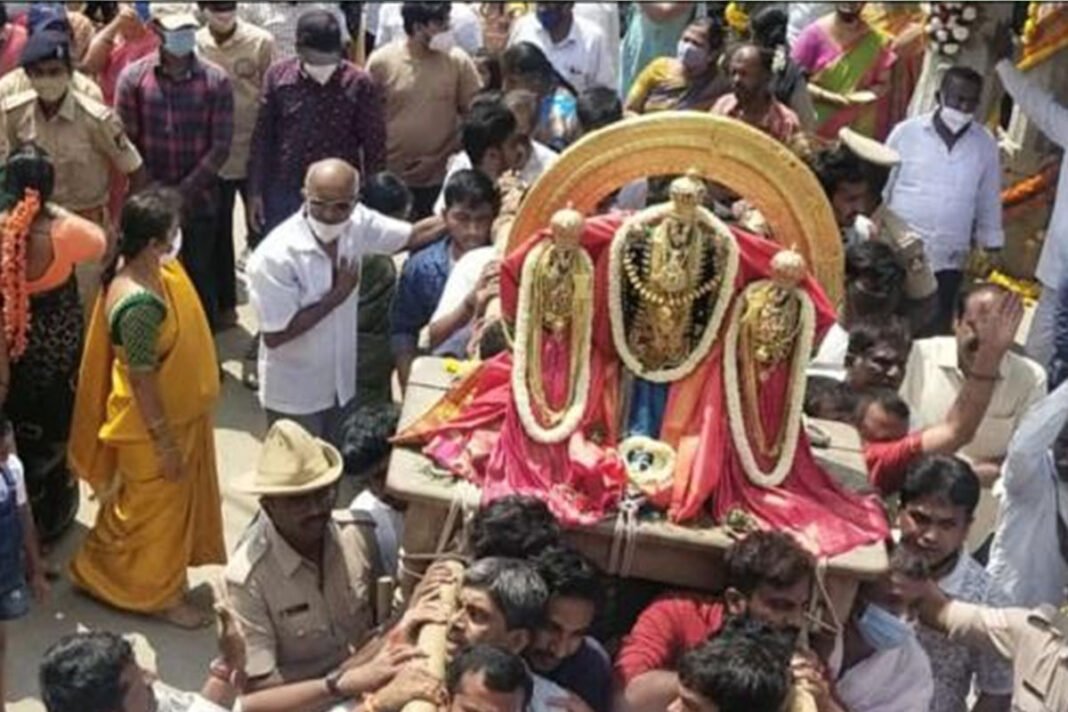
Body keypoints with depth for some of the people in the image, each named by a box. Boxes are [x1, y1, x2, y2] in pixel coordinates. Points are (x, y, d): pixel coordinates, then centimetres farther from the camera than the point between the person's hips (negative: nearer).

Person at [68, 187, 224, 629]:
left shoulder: (149, 268, -7)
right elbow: (141, 381, -28)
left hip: (177, 412, 10)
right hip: (153, 423, -10)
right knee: (158, 507, 11)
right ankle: (156, 594, 34)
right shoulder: (140, 304, -35)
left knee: (170, 504, 26)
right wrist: (165, 442, -20)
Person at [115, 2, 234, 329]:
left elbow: (220, 146, -8)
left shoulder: (216, 81, -5)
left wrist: (184, 191, -13)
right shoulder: (133, 77, -4)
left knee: (199, 276, 11)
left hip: (199, 201, 0)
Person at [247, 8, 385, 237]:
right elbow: (262, 137, 4)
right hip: (282, 195, 2)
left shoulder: (359, 84, -10)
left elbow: (374, 148, -4)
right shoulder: (278, 75, -4)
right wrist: (255, 191, 3)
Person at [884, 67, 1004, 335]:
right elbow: (879, 189, 2)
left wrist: (989, 248, 11)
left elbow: (989, 202, 10)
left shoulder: (985, 144, 1)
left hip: (948, 262, 1)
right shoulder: (906, 132, -4)